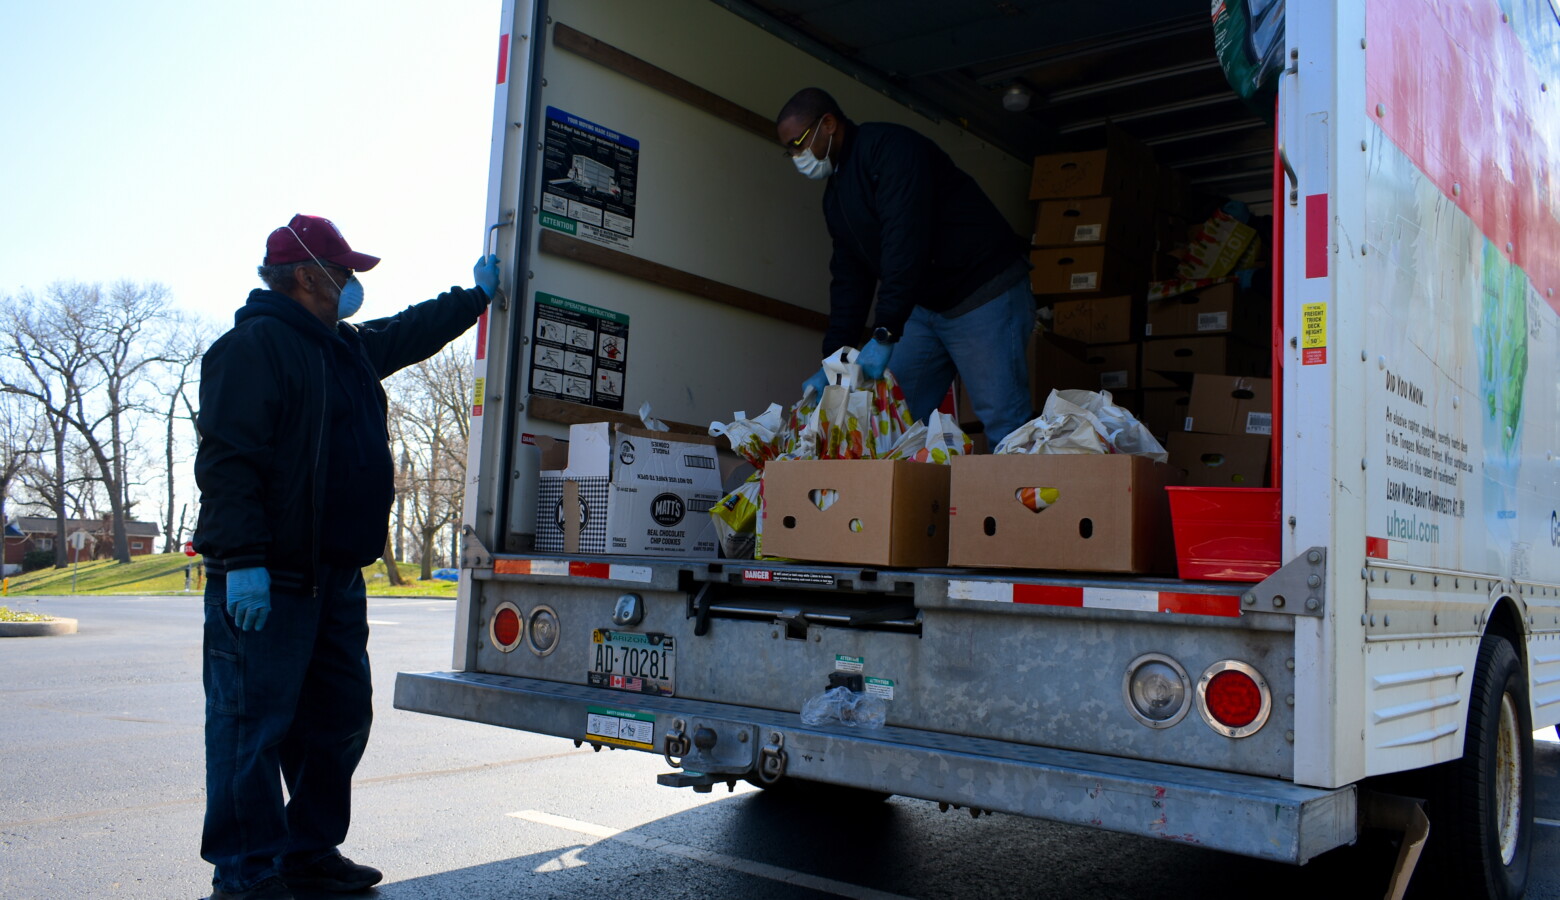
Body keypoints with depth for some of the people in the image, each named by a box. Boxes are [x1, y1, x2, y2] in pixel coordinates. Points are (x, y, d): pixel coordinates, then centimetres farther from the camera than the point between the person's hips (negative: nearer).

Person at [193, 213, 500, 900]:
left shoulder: (346, 348, 19)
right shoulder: (254, 345, -11)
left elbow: (410, 334, 38)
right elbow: (227, 458, -19)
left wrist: (477, 294, 43)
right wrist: (243, 561, -25)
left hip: (335, 576, 10)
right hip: (267, 580, -10)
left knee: (338, 718, 14)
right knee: (253, 723, -3)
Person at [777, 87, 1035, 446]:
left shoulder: (888, 147, -16)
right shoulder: (836, 196, 13)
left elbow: (906, 241, -27)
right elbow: (849, 278, 12)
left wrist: (885, 335, -30)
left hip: (985, 295, -9)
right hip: (924, 306, 9)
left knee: (1003, 425, -11)